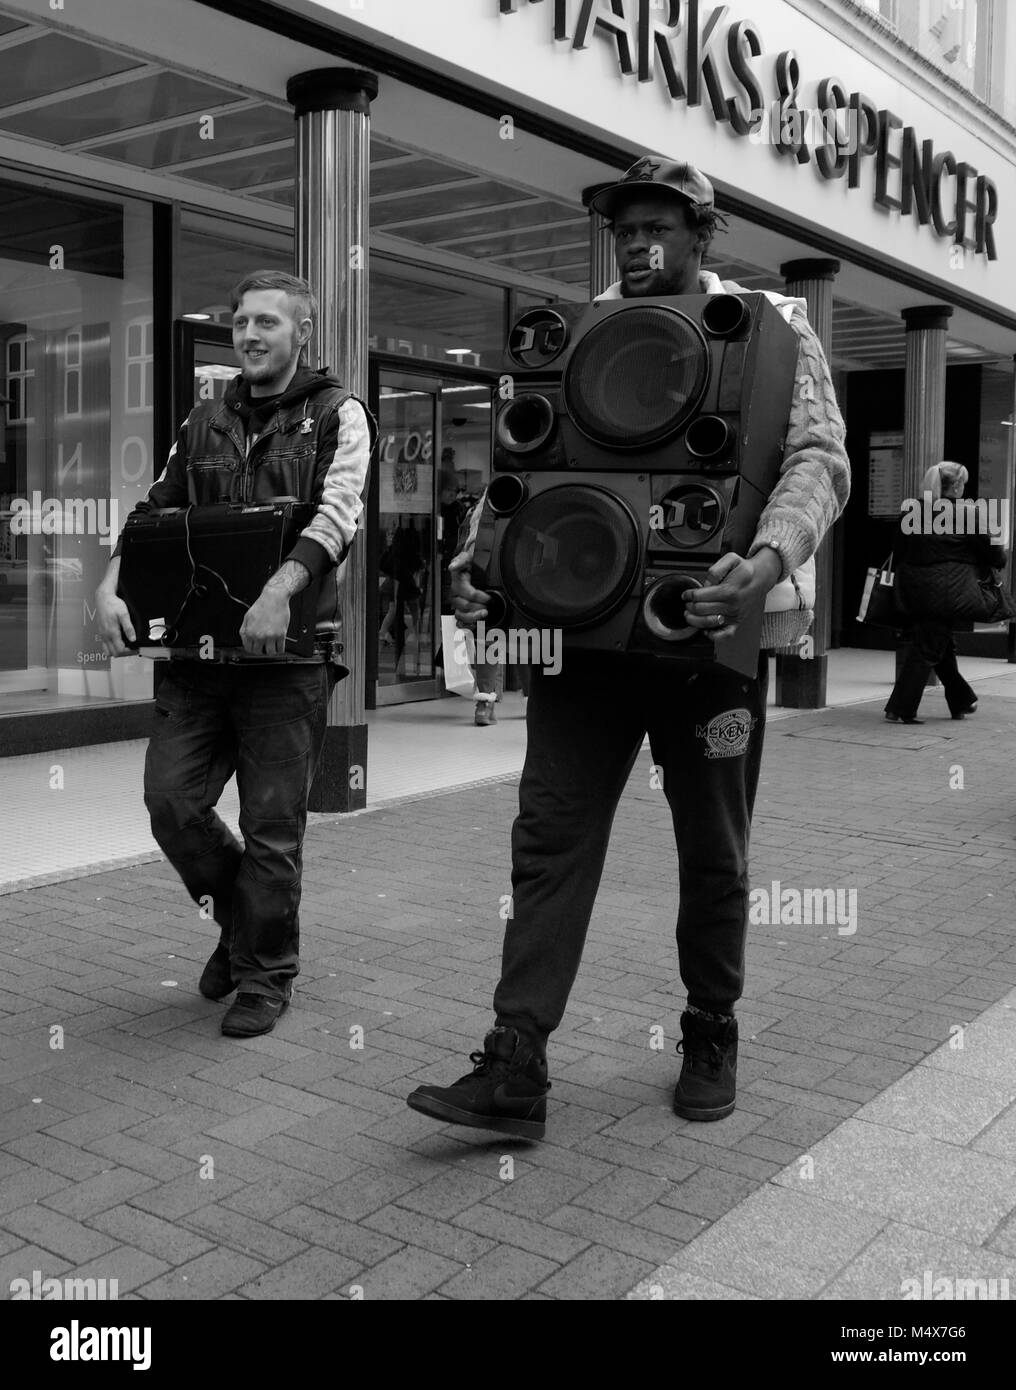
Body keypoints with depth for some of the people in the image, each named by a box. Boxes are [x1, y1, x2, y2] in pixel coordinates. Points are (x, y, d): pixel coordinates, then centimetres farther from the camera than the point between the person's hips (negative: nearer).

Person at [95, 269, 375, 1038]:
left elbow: (338, 512, -14)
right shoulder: (206, 421, 16)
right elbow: (154, 512, 12)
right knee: (171, 796, 0)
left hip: (287, 648, -4)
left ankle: (266, 973, 20)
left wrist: (283, 585, -32)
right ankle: (239, 916, 27)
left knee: (273, 822, 1)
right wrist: (111, 586, -7)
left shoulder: (338, 414, 1)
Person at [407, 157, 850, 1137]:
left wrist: (772, 557, -28)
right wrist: (480, 555, -8)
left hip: (709, 628, -2)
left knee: (713, 852, 11)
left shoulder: (772, 326, 3)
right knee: (550, 837, -3)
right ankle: (514, 1071, 1)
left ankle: (710, 1040, 30)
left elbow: (817, 457, -8)